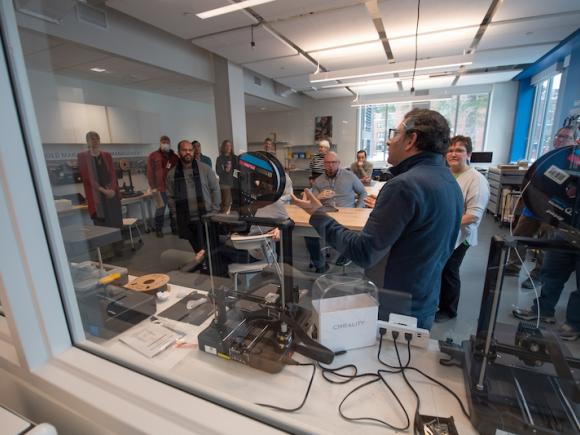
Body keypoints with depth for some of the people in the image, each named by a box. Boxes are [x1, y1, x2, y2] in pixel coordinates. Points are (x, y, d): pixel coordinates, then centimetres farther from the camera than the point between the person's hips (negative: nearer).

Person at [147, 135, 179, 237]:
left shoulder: (175, 157, 13)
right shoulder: (153, 156, 2)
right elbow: (150, 172, -2)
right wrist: (153, 187, -8)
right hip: (160, 188, -3)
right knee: (160, 208, 1)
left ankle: (174, 227, 16)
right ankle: (158, 229, 13)